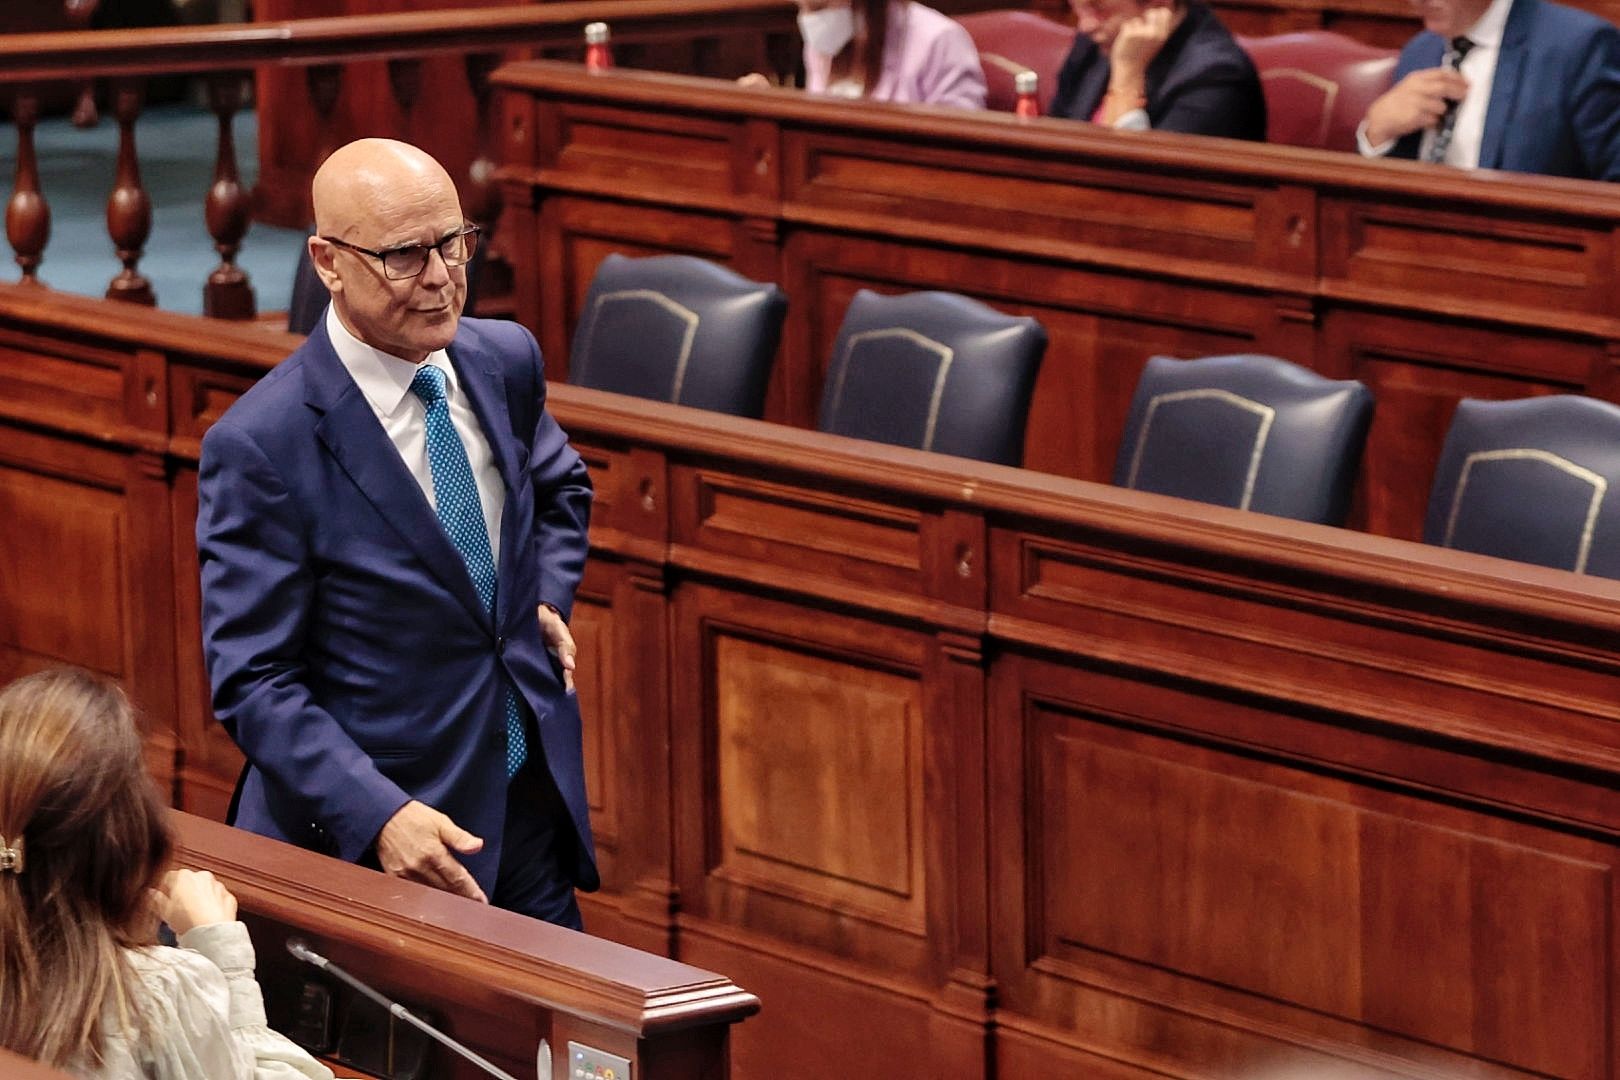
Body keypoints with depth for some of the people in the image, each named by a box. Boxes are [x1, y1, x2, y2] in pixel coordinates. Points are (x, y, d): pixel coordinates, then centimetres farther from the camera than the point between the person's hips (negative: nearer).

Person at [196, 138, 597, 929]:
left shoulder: (506, 361, 1)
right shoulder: (259, 447, -19)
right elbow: (252, 682, -17)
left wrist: (548, 596, 5)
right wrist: (378, 816, -27)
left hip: (535, 811, 6)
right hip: (368, 835, -6)